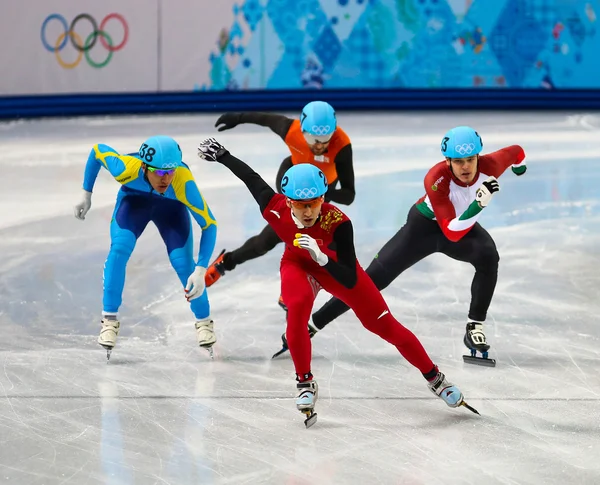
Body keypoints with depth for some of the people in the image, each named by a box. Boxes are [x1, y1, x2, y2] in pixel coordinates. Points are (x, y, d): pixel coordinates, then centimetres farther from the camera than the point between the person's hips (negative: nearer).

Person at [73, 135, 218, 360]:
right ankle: (109, 319, -11)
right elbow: (98, 150, -18)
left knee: (184, 264, -15)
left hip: (171, 207, 0)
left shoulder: (183, 182, -42)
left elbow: (209, 224, -33)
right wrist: (86, 194, -11)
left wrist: (201, 271, -39)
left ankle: (204, 322, 9)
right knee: (119, 250, -24)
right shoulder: (126, 168, -39)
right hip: (133, 200, 1)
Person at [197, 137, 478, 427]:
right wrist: (219, 154, -2)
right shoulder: (274, 209, -34)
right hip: (298, 265, 1)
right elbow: (249, 176, -13)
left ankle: (435, 379, 19)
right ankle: (305, 383, -8)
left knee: (385, 326, 1)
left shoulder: (338, 223, -41)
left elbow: (350, 281, -41)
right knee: (297, 309, -30)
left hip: (334, 265, -1)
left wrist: (321, 258, -57)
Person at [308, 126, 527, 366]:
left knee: (488, 256, -30)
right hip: (425, 225, -3)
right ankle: (312, 323, 5)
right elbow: (452, 233, -41)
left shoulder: (489, 166, -28)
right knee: (375, 276, -5)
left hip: (464, 223, 3)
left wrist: (519, 165, 21)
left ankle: (474, 328, -17)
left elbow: (515, 152, -2)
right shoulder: (436, 179, -37)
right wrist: (478, 205, -55)